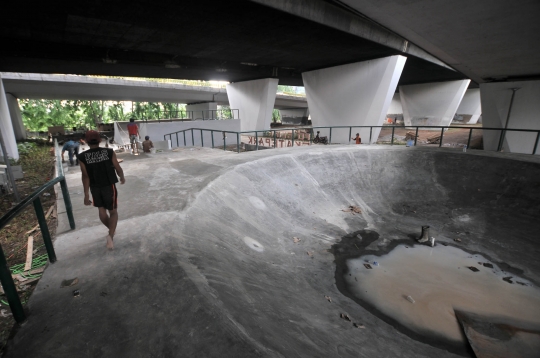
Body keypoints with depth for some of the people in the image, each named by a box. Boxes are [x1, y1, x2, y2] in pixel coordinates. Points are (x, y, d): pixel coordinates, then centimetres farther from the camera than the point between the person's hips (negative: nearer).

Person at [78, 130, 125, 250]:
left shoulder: (83, 157, -9)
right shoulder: (109, 152, -12)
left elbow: (85, 176, -10)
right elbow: (118, 168, -5)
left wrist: (86, 195, -6)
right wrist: (122, 178, 16)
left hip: (95, 187, 2)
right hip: (109, 186, -2)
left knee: (101, 210, 22)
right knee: (113, 211, 8)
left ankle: (111, 230, 40)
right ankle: (111, 235, -13)